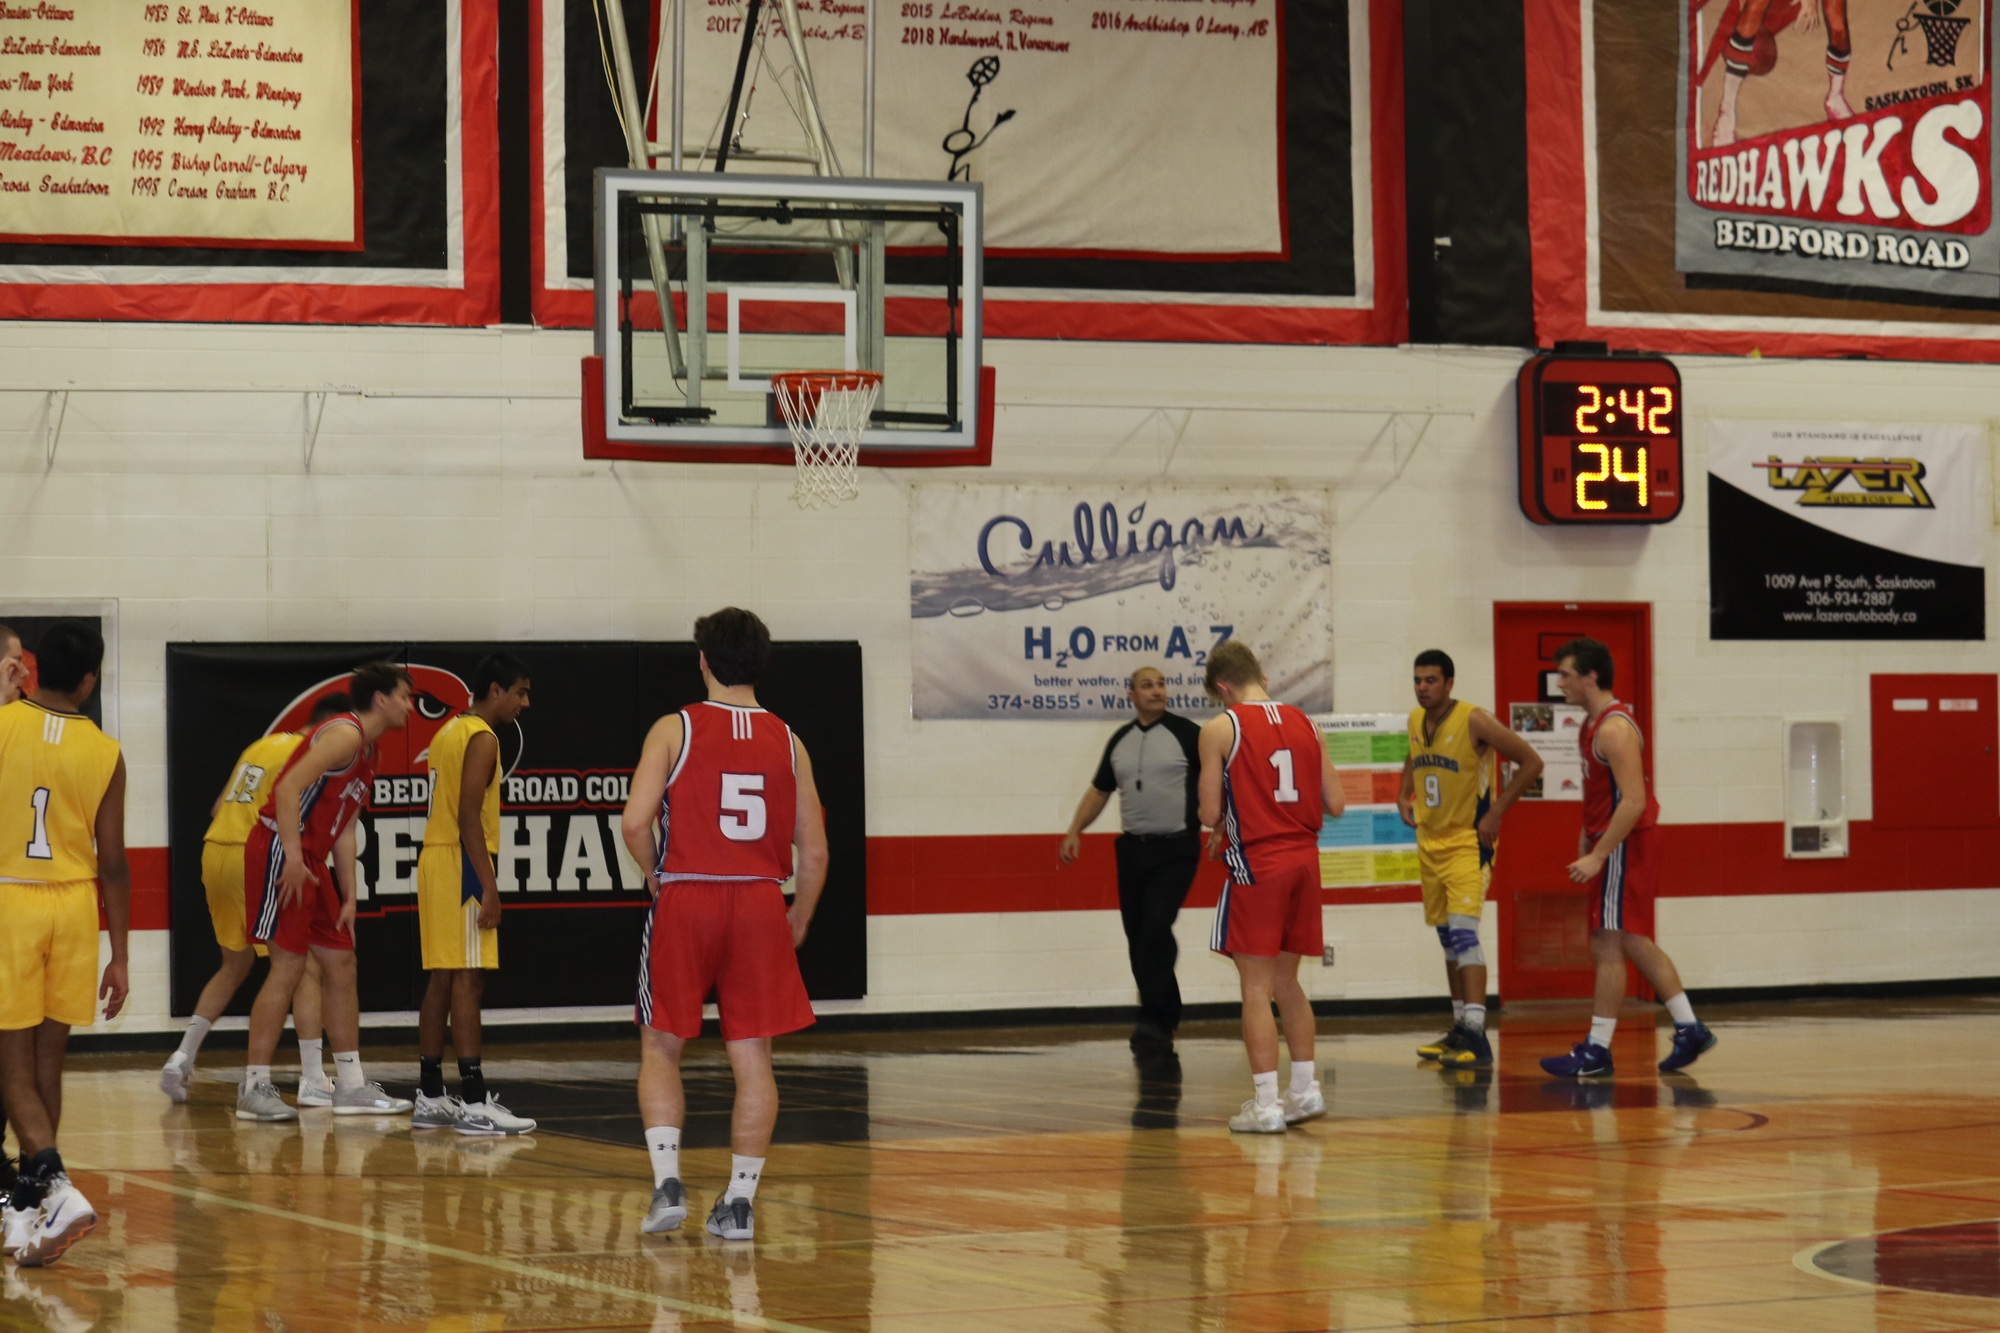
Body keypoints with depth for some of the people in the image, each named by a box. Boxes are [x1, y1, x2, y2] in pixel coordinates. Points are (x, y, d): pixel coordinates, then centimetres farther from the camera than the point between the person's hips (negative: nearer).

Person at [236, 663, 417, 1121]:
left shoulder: (367, 752, 18)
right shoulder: (345, 734, -13)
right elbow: (289, 787, -23)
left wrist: (349, 897, 14)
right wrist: (293, 858, -26)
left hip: (309, 859, 10)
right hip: (279, 851, -10)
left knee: (340, 963, 10)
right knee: (288, 966, -10)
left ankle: (351, 1086, 14)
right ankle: (254, 1087, -6)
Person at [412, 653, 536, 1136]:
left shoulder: (450, 731, 18)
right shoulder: (481, 738, -12)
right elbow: (468, 817, -19)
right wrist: (489, 887, -20)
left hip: (435, 859, 10)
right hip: (461, 863, -10)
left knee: (443, 981, 11)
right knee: (467, 981, -11)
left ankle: (430, 1099, 13)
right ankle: (474, 1103, -14)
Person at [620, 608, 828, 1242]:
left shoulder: (675, 730, -1)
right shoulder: (787, 742, 7)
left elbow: (635, 822, -12)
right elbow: (814, 852, 6)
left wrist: (656, 877, 6)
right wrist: (798, 923, 19)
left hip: (684, 903, -2)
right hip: (761, 904, 2)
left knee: (660, 1048, 11)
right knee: (752, 1057, 6)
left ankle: (667, 1182, -3)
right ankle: (739, 1200, 6)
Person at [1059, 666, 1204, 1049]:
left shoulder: (1185, 733, -4)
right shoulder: (1120, 740, 12)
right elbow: (1099, 789, 20)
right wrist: (1075, 831, 10)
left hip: (1176, 849, -6)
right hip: (1133, 849, 6)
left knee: (1156, 928, -18)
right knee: (1137, 938, 6)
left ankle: (1154, 1021, -16)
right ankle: (1165, 1021, 17)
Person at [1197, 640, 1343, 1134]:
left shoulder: (1220, 729, -7)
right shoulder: (1305, 724, 8)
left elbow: (1210, 813, -9)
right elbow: (1334, 804, 7)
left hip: (1256, 866, -6)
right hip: (1304, 860, 6)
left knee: (1256, 986, -1)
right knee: (1287, 981, 18)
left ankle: (1265, 1103, -3)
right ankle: (1305, 1090, 22)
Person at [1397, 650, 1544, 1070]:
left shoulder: (1474, 721, -16)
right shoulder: (1416, 720, 5)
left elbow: (1531, 762, -12)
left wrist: (1496, 812, -16)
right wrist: (1404, 795, 11)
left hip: (1468, 841, -8)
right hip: (1429, 841, 8)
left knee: (1463, 930, -20)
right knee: (1447, 937, 14)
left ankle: (1477, 1037, -24)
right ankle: (1460, 1029, 24)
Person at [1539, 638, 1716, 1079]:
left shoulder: (1615, 728, -19)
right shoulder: (1593, 723, 13)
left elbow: (1634, 801, -25)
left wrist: (1597, 856, -26)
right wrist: (1587, 841, 19)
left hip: (1625, 845, -10)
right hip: (1611, 844, 10)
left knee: (1609, 945, -7)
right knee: (1635, 944, 14)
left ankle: (1597, 1050, -5)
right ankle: (1690, 1029, 19)